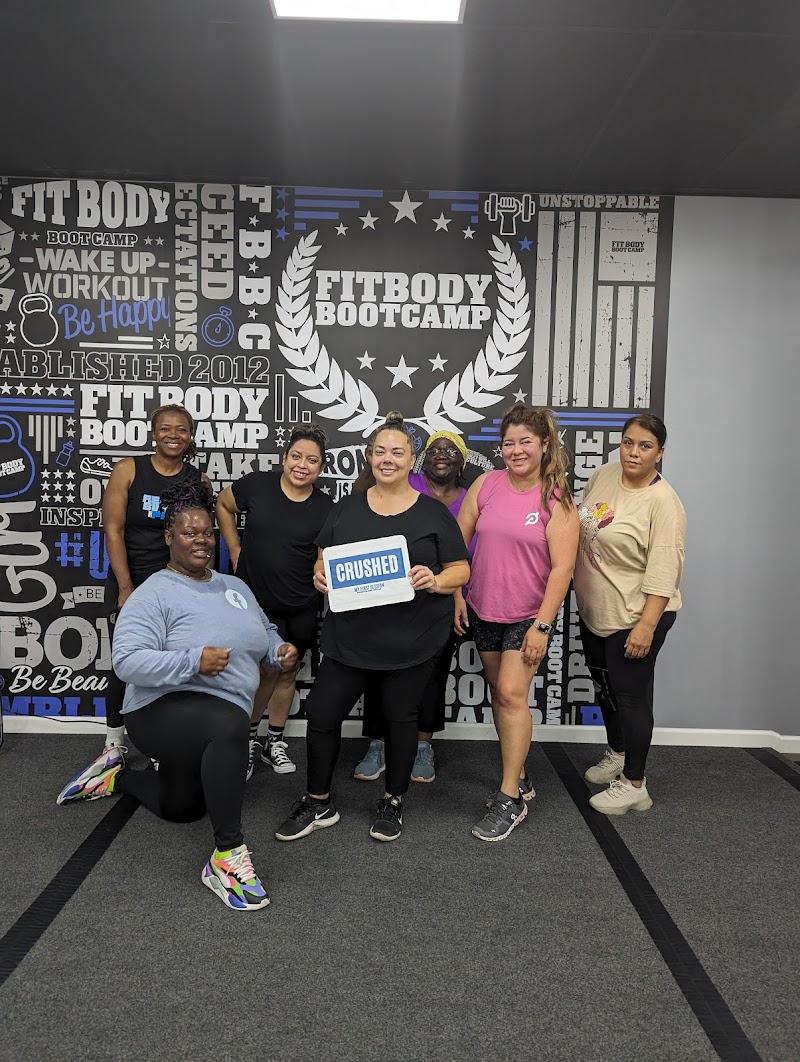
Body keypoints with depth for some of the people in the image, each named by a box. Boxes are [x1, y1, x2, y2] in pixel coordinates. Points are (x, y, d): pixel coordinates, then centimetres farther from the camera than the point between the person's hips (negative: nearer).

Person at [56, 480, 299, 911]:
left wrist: (279, 650, -2)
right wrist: (194, 661, -32)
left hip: (222, 721, 8)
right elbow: (126, 660, -21)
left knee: (180, 808, 21)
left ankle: (117, 775, 43)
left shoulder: (235, 586, 11)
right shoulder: (155, 593, -13)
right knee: (231, 724, -41)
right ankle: (227, 855, -30)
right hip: (165, 711, -8)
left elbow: (265, 631, 21)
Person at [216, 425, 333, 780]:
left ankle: (275, 741, 32)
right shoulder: (256, 485, -8)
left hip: (301, 608, 2)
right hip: (256, 600, -2)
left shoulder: (325, 508, -5)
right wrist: (235, 551, 5)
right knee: (266, 669, -3)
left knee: (288, 671, 14)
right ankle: (249, 736, 23)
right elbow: (223, 505, 9)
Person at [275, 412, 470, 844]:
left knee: (400, 717, 9)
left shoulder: (434, 513, 1)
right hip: (350, 636, 3)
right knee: (321, 713, 2)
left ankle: (392, 802, 31)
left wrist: (435, 580, -19)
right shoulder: (347, 508, 9)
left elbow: (461, 570, 1)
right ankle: (319, 803, 23)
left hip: (412, 640, -2)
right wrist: (320, 576, -8)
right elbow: (323, 560, 14)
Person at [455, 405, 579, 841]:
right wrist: (457, 596, 1)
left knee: (511, 693, -12)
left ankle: (510, 800, 0)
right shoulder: (485, 485, -2)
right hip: (483, 609, 4)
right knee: (499, 694, 13)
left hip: (529, 615, -4)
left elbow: (562, 567, -14)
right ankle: (519, 779, 30)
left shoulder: (557, 499, -11)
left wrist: (542, 625, -17)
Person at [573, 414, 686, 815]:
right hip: (594, 611, 8)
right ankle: (616, 755, 44)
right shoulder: (604, 475, 1)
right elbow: (578, 523, 16)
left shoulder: (663, 502, -21)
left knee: (631, 696, 2)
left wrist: (646, 626, -25)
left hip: (635, 617, -8)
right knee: (605, 687, 22)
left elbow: (663, 572, -23)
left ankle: (634, 786, 18)